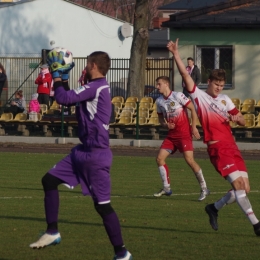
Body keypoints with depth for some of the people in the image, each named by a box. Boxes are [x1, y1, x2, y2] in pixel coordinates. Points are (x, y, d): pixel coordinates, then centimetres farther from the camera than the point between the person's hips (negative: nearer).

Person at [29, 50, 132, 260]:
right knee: (49, 180, 10)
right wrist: (63, 78, 16)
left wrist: (57, 77, -5)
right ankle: (52, 232, 14)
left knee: (102, 205, -6)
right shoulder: (97, 87, 13)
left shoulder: (96, 87, -18)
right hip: (84, 151, 10)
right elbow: (71, 99, 27)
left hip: (96, 154, -10)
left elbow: (64, 98, -21)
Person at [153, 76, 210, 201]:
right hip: (171, 134, 7)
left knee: (189, 160, -16)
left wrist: (193, 127, -13)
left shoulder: (178, 96, -12)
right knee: (159, 158, -2)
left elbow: (193, 108, -10)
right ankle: (166, 188, 9)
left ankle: (204, 188, -6)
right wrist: (165, 125, -5)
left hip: (184, 134, -7)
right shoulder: (159, 101, 8)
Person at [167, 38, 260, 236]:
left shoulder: (225, 100, 18)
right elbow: (185, 74, -7)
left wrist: (236, 118, -3)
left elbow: (242, 122, 20)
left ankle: (214, 208, 24)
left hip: (232, 147, 7)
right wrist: (175, 53, -15)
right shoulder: (199, 96, 2)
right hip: (217, 147, -7)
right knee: (238, 184, -16)